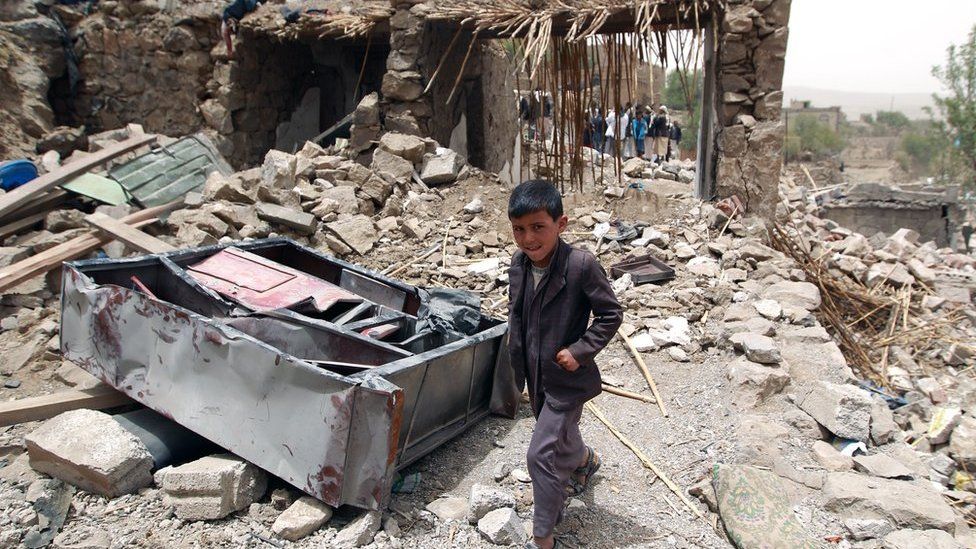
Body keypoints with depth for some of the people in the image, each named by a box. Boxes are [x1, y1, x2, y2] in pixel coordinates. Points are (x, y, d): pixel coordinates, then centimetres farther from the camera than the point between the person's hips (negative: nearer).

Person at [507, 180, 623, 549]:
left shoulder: (581, 265, -25)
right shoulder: (518, 264, -5)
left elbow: (611, 314, -15)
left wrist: (580, 351, -21)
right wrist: (517, 353, 9)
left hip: (567, 377, -7)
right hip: (536, 374, 7)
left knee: (541, 454, -6)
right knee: (560, 436, 28)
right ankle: (586, 459, 63)